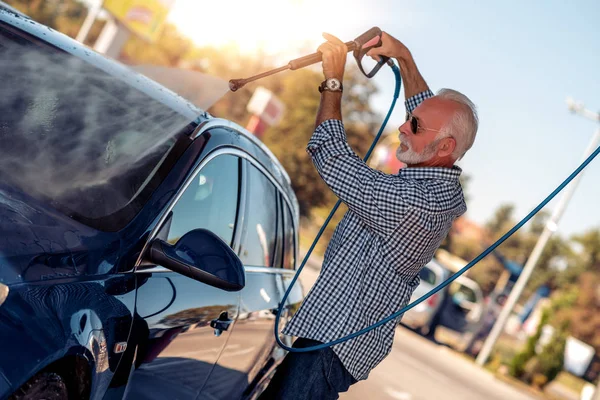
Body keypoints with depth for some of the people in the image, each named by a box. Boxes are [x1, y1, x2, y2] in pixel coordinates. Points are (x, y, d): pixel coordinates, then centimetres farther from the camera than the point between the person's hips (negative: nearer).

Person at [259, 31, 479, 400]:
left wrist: (333, 81, -11)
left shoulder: (412, 200, -26)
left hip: (334, 341, -10)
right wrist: (405, 58, 20)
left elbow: (331, 159, -19)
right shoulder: (445, 185, 4)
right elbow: (428, 112, 23)